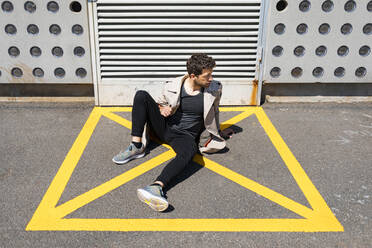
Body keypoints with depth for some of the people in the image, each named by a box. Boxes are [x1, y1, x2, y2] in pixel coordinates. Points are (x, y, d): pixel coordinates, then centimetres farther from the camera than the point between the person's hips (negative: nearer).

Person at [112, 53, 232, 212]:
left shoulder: (214, 89, -3)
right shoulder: (172, 86, -5)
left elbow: (214, 112, 18)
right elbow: (161, 103, 15)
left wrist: (217, 134, 26)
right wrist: (161, 109, -8)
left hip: (185, 136, -2)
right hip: (164, 127, 2)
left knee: (189, 151, -40)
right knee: (141, 95, -16)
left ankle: (156, 187, -59)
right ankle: (137, 147, -16)